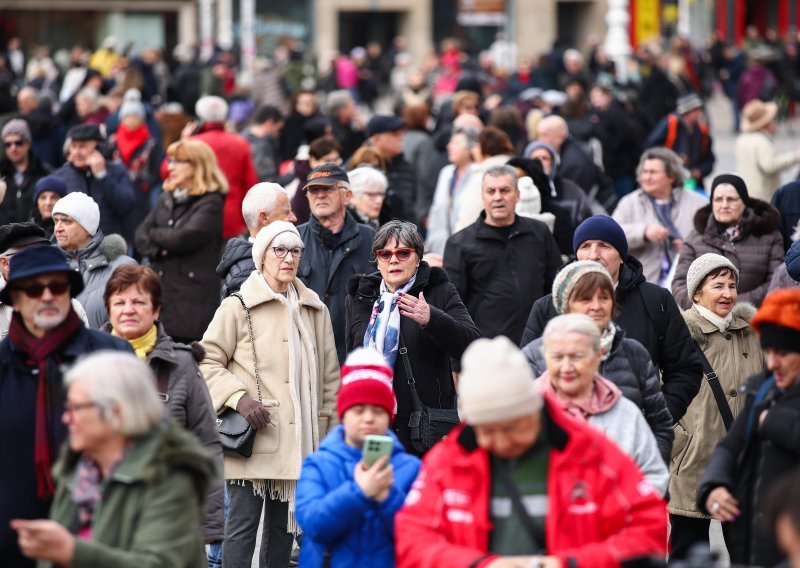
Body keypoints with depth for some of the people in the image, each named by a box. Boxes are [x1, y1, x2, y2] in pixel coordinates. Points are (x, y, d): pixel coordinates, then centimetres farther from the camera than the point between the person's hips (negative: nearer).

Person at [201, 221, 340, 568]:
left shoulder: (315, 309, 13)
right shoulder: (237, 307, -2)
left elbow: (328, 374, 16)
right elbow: (207, 361, -2)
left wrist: (327, 430, 11)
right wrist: (238, 397, -16)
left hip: (299, 440, 5)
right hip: (254, 438, -5)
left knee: (283, 525, 9)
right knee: (243, 523, -6)